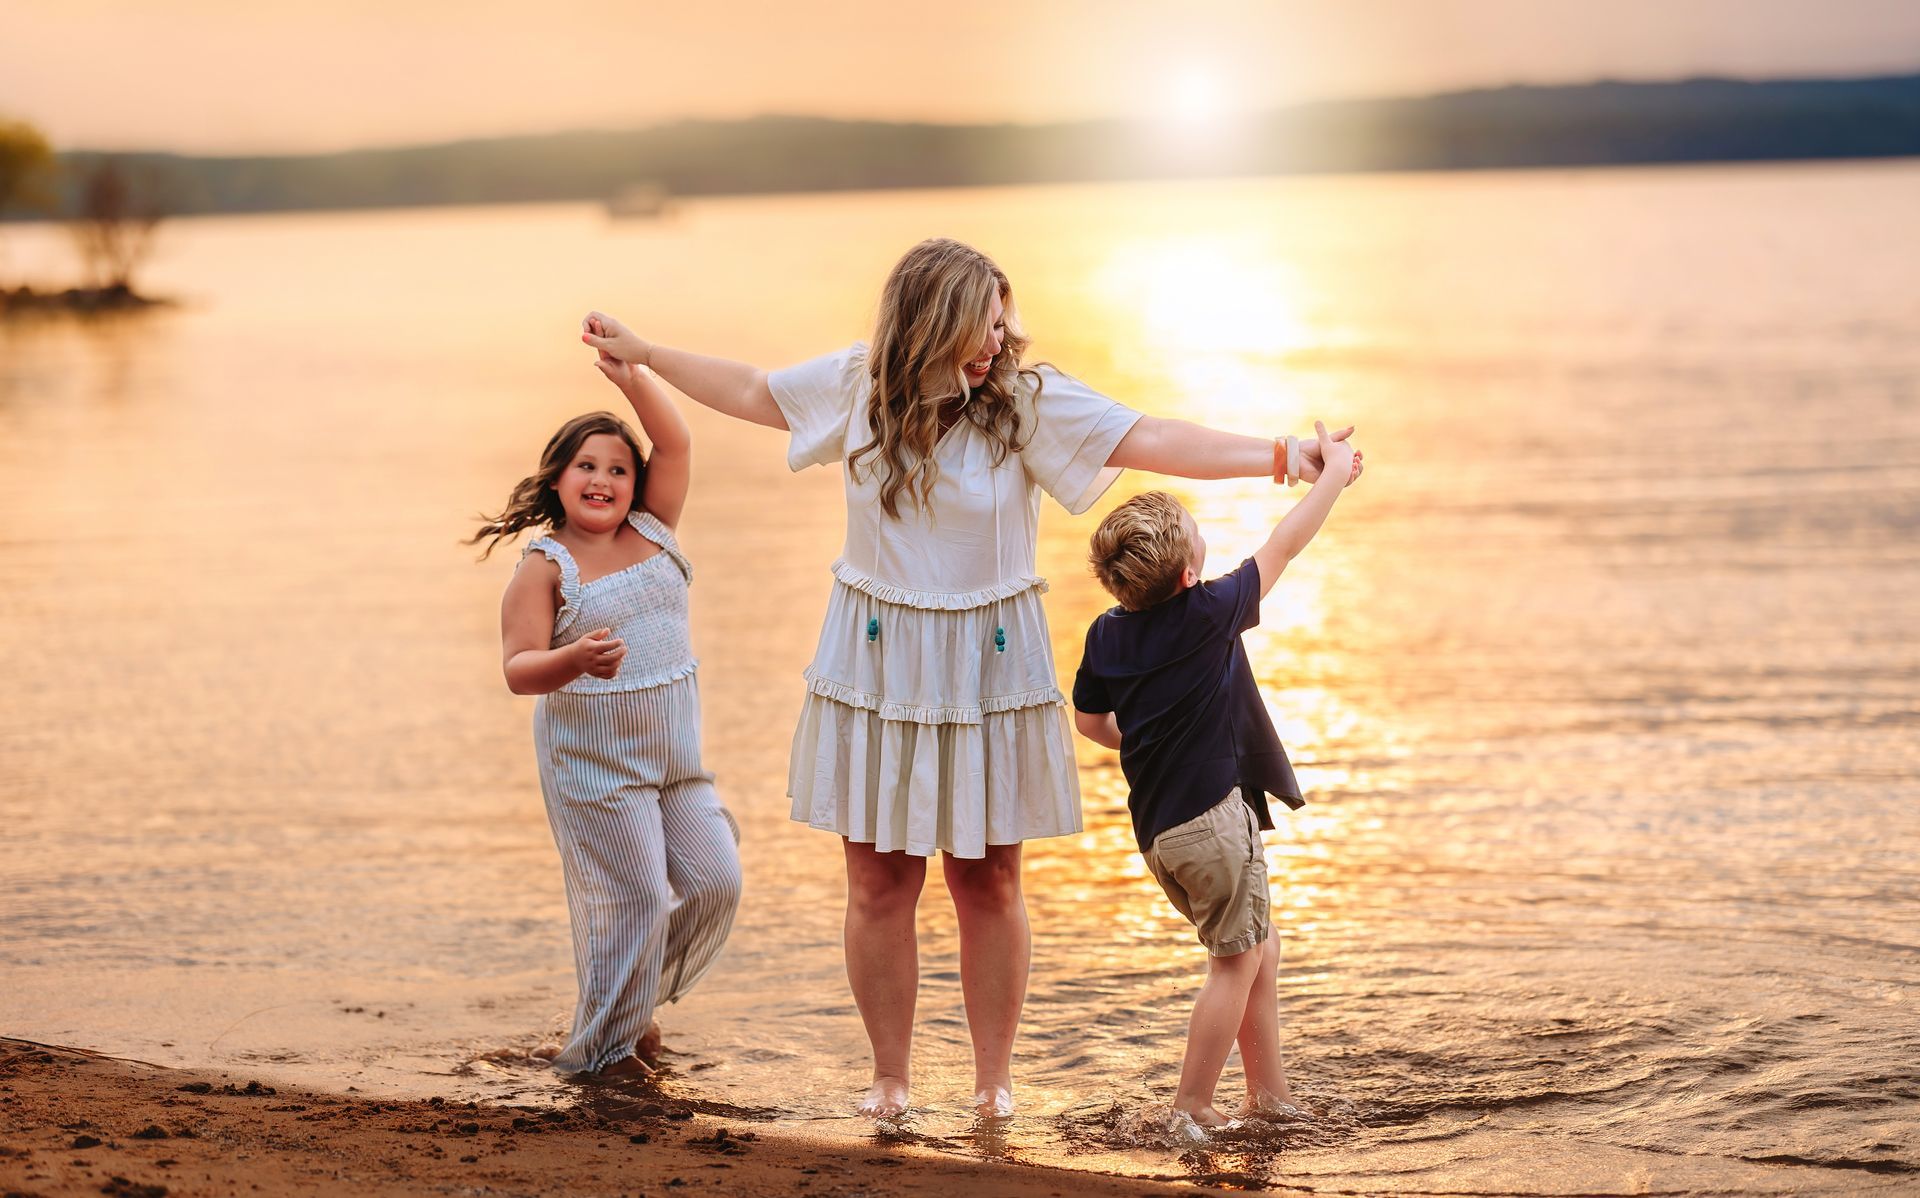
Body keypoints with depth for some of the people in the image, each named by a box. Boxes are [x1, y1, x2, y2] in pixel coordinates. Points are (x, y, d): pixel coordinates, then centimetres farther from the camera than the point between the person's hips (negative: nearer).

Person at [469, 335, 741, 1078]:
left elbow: (675, 443, -3)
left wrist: (629, 374, -13)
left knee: (715, 882, 3)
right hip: (593, 760, -6)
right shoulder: (545, 566, -9)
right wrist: (575, 660, -37)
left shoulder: (652, 531, 6)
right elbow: (518, 668, -17)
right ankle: (603, 1045, 11)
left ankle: (640, 996, 26)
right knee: (633, 894, -6)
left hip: (674, 754, 6)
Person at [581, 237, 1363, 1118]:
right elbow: (752, 393, 14)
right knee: (878, 881, 4)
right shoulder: (859, 383, -2)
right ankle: (889, 1075, 19)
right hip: (876, 667, 1)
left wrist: (1282, 458, -26)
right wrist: (645, 355, 20)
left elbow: (1150, 442, -16)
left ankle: (994, 1076, 19)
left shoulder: (1029, 401, -9)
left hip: (984, 670, -1)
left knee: (986, 879, 5)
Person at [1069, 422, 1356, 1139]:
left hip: (1157, 827, 8)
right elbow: (1284, 547, -5)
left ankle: (1269, 1092, 24)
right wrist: (1334, 473, 7)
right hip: (1212, 817, -8)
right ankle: (1190, 1108, 5)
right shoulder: (1208, 615, -15)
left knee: (1261, 947, 19)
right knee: (1236, 961, 3)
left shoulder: (1106, 634, 4)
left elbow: (1089, 721, 17)